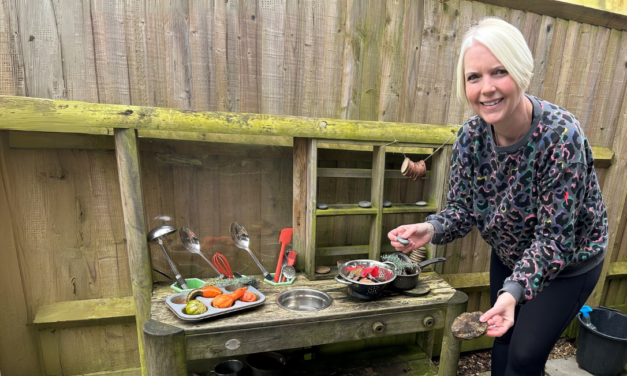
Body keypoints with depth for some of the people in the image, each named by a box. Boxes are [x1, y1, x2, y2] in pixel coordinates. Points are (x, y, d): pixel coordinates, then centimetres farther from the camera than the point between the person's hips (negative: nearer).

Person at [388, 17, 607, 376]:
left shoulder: (561, 137, -32)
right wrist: (431, 229, -32)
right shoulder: (471, 136, -18)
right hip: (509, 257, 4)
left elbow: (555, 239, -28)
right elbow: (462, 209, -12)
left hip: (568, 263, -3)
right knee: (502, 347, 20)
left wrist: (514, 291, -40)